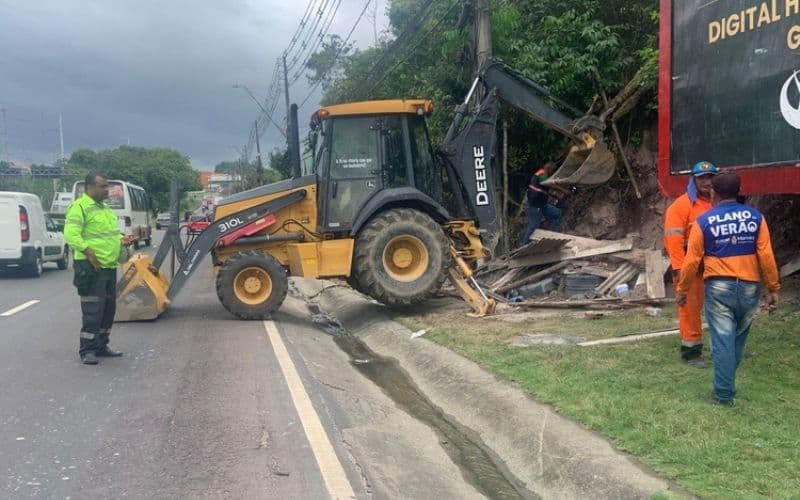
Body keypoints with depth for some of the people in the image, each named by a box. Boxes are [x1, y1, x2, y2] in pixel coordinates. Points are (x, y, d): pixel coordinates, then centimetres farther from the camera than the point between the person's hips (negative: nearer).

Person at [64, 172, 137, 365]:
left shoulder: (104, 208, 19)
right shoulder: (80, 207, -10)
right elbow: (71, 235, -19)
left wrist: (121, 239, 8)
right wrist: (88, 252, -27)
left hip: (109, 266, 9)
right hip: (91, 267, -9)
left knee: (108, 308, 13)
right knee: (93, 311, -7)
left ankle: (101, 346, 24)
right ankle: (87, 350, 1)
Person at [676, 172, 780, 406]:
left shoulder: (703, 221, -4)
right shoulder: (755, 217, 1)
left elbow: (692, 260, -3)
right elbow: (766, 255, -2)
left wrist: (682, 289, 8)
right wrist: (773, 288, 4)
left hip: (719, 287, -3)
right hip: (749, 287, 3)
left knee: (722, 339, 0)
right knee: (738, 338, 17)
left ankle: (724, 393, 3)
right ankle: (727, 384, 29)